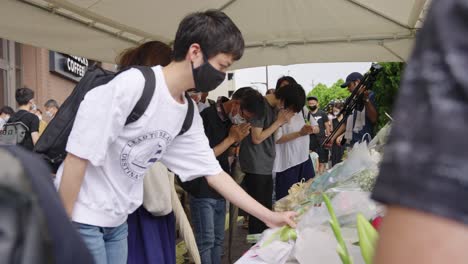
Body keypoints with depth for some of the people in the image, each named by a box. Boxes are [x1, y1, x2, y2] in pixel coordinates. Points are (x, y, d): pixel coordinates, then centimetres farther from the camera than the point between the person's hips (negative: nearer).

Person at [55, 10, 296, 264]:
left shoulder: (188, 115, 0)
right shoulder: (131, 85, -24)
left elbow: (213, 172, 8)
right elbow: (78, 156, -22)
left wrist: (269, 217, 7)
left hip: (117, 221, 8)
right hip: (80, 217, -7)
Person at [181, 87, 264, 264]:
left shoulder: (230, 119, 6)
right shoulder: (206, 118, -18)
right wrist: (231, 138, -17)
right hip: (202, 190, -8)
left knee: (218, 240, 12)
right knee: (206, 241, -6)